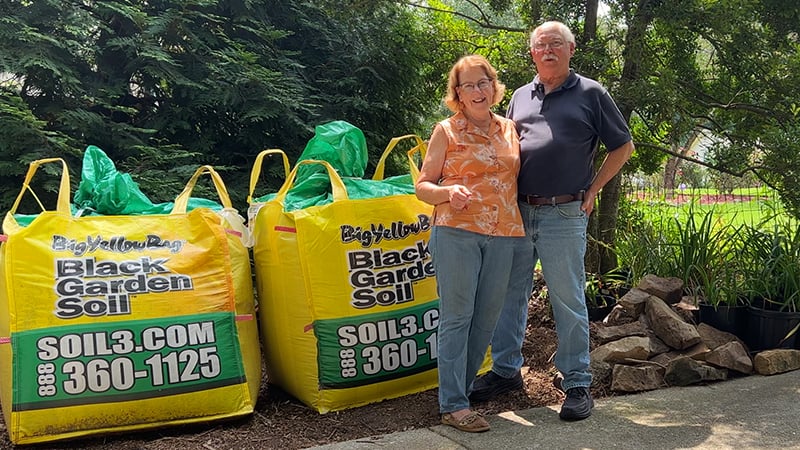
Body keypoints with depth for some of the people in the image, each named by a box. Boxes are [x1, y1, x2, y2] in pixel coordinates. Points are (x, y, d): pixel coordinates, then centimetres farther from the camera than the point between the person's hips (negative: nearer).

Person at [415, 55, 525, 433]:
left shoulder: (510, 130, 15)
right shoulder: (446, 131, 3)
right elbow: (422, 187, 2)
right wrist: (449, 192, -18)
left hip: (503, 234, 5)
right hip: (456, 232, -4)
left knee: (487, 316, 9)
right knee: (456, 316, -4)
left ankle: (463, 385, 25)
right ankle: (453, 404, 2)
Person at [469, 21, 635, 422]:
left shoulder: (590, 94, 4)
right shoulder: (520, 96, 16)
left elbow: (622, 146, 8)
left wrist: (592, 190, 1)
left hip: (563, 215, -4)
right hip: (516, 212, 5)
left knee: (568, 300, 0)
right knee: (509, 293, 10)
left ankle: (577, 383, 11)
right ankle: (505, 370, 24)